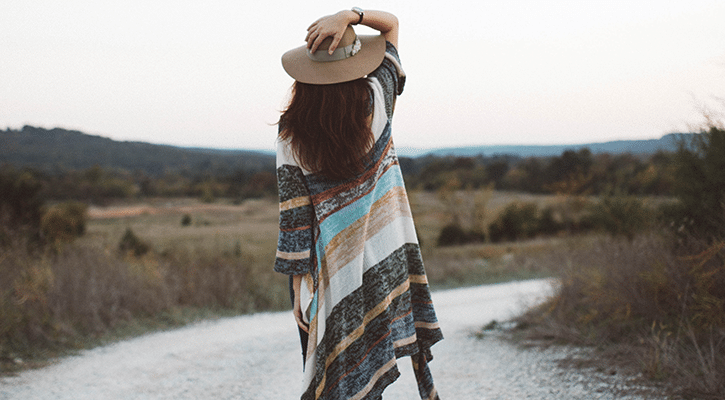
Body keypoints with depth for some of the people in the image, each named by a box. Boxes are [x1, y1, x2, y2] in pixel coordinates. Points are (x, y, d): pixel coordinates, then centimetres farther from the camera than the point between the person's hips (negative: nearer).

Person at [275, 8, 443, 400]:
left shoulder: (292, 132, -10)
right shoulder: (374, 101, -9)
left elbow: (294, 211, -9)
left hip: (332, 272, -1)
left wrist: (299, 279, -2)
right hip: (383, 262, 1)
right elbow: (391, 23, 4)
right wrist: (350, 15, -15)